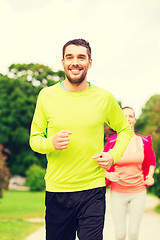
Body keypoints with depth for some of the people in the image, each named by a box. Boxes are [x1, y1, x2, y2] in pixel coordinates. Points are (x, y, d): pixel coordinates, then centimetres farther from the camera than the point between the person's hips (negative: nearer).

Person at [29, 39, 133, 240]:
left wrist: (113, 155, 0)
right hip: (56, 190, 1)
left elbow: (125, 129, 17)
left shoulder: (104, 98, 2)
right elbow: (34, 139, 7)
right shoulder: (47, 95, 2)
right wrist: (51, 143, -16)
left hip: (93, 190, -1)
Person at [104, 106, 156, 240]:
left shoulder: (144, 141, 2)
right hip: (118, 192, -1)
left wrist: (150, 176, 1)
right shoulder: (112, 141, -4)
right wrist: (107, 174, -12)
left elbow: (152, 161, 18)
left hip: (138, 192, 1)